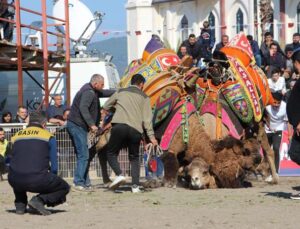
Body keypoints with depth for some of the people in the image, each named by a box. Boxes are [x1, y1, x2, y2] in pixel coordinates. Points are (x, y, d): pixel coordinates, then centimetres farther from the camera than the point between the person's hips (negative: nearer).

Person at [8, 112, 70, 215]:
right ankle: (40, 200, -5)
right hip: (38, 180, -4)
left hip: (15, 181, 4)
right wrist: (50, 182, 27)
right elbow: (54, 166, 9)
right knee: (64, 187, 20)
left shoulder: (16, 136, 19)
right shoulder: (48, 136, 10)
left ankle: (20, 204, 20)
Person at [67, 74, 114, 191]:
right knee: (83, 156, -12)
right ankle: (79, 183, -15)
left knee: (82, 155, 13)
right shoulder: (89, 92, -15)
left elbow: (103, 93, 32)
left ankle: (85, 183, 16)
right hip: (77, 125, -11)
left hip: (75, 125, 11)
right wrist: (91, 124, -30)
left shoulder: (91, 91, 17)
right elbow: (83, 108, -27)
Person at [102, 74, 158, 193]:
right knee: (134, 158, 16)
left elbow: (105, 107, 31)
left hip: (119, 126, -1)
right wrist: (151, 136, 4)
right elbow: (147, 118, 6)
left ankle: (119, 174, -13)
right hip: (136, 130, 1)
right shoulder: (144, 97, 16)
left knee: (111, 152, 12)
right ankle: (135, 185, 4)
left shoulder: (120, 92, 20)